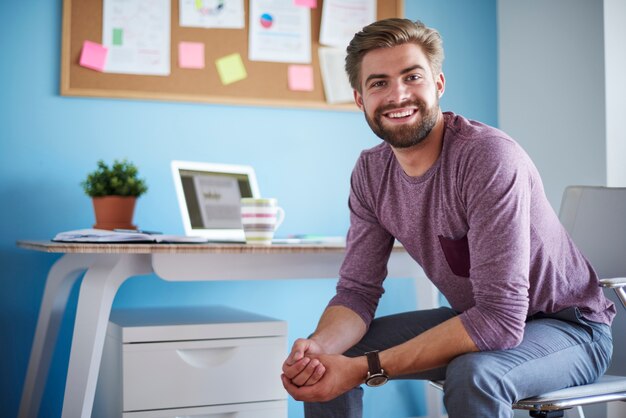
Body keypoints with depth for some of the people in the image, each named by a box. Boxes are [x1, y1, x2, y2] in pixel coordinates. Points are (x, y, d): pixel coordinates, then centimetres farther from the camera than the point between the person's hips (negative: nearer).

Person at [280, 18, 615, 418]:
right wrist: (318, 348, -27)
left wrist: (365, 368, -34)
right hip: (476, 320, 6)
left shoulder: (491, 158, -28)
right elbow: (357, 290, -5)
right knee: (323, 364, -5)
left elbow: (500, 319, -32)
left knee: (472, 375, -36)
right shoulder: (371, 172, -6)